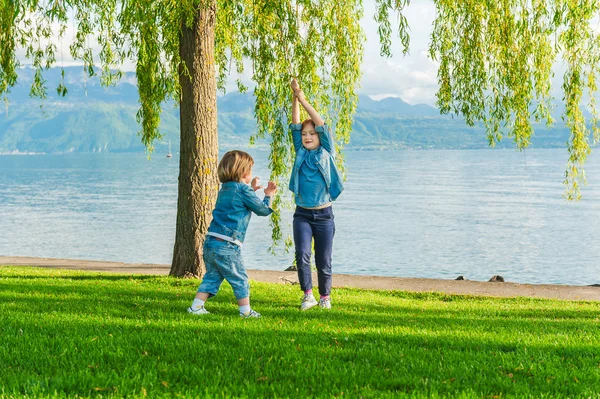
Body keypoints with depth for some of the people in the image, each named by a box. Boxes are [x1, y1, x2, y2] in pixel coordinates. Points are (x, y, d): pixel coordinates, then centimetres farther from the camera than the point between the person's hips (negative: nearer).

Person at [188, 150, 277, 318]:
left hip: (210, 242, 8)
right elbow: (263, 210, -1)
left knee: (211, 277, 15)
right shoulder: (244, 190, -8)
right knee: (240, 279, 5)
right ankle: (246, 311, 10)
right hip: (227, 247, -7)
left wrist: (252, 190, 34)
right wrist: (268, 195, 15)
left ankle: (196, 307, 11)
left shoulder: (224, 189, 16)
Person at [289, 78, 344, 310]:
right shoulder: (301, 153, 7)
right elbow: (295, 126, 1)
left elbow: (321, 125, -8)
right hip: (302, 214, 2)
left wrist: (304, 100, -11)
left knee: (323, 260, 4)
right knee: (302, 255, -14)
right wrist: (295, 98, -8)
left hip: (324, 215, -2)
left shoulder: (326, 153, 1)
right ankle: (307, 295, -6)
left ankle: (325, 297, 20)